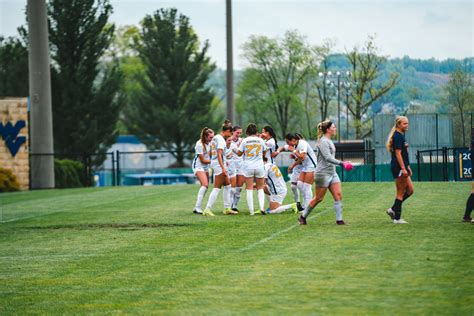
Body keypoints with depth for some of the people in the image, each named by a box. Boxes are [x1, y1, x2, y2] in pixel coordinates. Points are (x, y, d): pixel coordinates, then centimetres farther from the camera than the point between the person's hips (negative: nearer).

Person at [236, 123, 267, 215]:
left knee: (249, 189, 3)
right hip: (259, 166, 1)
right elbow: (264, 153, 12)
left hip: (248, 167, -1)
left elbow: (239, 153, 3)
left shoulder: (245, 141, -4)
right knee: (260, 188, 13)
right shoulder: (260, 140, 1)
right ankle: (262, 207, -5)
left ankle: (251, 211, -2)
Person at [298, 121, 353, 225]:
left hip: (332, 173, 9)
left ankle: (339, 219, -5)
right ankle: (303, 217, 14)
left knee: (338, 195, -4)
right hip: (323, 173, -9)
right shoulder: (323, 141, -14)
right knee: (318, 198, -1)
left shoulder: (329, 141, 15)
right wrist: (341, 163, -31)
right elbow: (327, 157, -25)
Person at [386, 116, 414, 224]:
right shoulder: (397, 136, -14)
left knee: (410, 190, 12)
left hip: (402, 167, 10)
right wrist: (403, 168, -23)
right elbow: (398, 153, -20)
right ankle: (397, 218, 2)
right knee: (400, 193, -4)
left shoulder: (401, 136, 16)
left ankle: (393, 210, 17)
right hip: (398, 167, -10)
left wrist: (407, 167, 24)